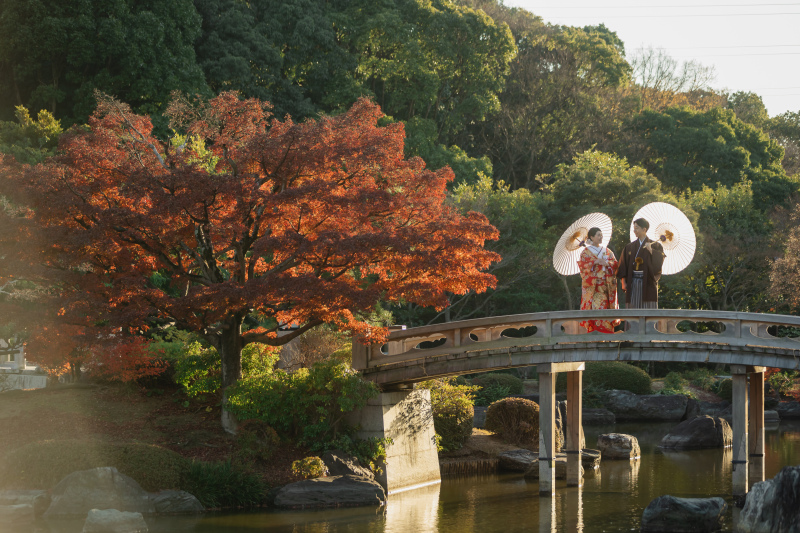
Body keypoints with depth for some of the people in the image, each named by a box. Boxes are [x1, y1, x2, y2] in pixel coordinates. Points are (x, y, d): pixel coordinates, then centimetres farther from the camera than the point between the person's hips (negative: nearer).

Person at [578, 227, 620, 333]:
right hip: (592, 284, -4)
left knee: (606, 305, -3)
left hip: (606, 283, 4)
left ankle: (607, 329, -2)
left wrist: (607, 263, -9)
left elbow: (615, 264, 10)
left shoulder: (607, 251, 17)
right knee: (595, 305, -12)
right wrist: (595, 262, -15)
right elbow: (582, 265, -5)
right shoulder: (586, 252, 6)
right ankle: (594, 329, -13)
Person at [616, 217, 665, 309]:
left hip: (648, 282, -3)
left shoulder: (655, 245, 3)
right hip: (633, 283, 3)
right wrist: (623, 282, -2)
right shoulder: (630, 247, 11)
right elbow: (623, 266, 7)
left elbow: (659, 262, -10)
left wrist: (651, 250, -20)